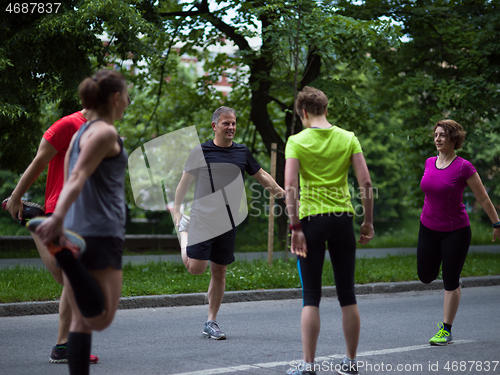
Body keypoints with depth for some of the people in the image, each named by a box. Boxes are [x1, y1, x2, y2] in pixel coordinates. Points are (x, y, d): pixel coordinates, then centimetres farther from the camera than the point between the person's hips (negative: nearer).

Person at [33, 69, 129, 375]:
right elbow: (77, 177, -22)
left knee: (81, 320, 9)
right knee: (100, 318, -11)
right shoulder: (106, 133, -8)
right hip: (101, 234, -9)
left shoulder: (80, 133, 17)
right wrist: (58, 218, -34)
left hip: (75, 232, 9)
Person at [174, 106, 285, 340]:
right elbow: (185, 182, 7)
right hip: (202, 220, -3)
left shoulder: (242, 152, 9)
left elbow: (261, 174, 19)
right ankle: (184, 232, 21)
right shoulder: (200, 152, -1)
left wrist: (277, 189, 4)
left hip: (228, 223, 3)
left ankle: (211, 323, 16)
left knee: (219, 272, 6)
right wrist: (176, 210, 5)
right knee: (196, 268, -10)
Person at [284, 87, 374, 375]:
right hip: (343, 219, 2)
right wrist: (369, 221, 5)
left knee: (311, 296, 3)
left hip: (311, 220, -2)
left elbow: (290, 187, -14)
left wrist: (295, 227, -13)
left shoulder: (297, 141, -5)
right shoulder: (348, 138, 3)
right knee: (347, 294, 11)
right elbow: (366, 183, -3)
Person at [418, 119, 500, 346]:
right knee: (425, 276, 11)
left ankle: (446, 330, 11)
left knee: (450, 281, 1)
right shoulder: (429, 163, 0)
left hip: (456, 231, -5)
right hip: (428, 229, 5)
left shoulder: (464, 167, -16)